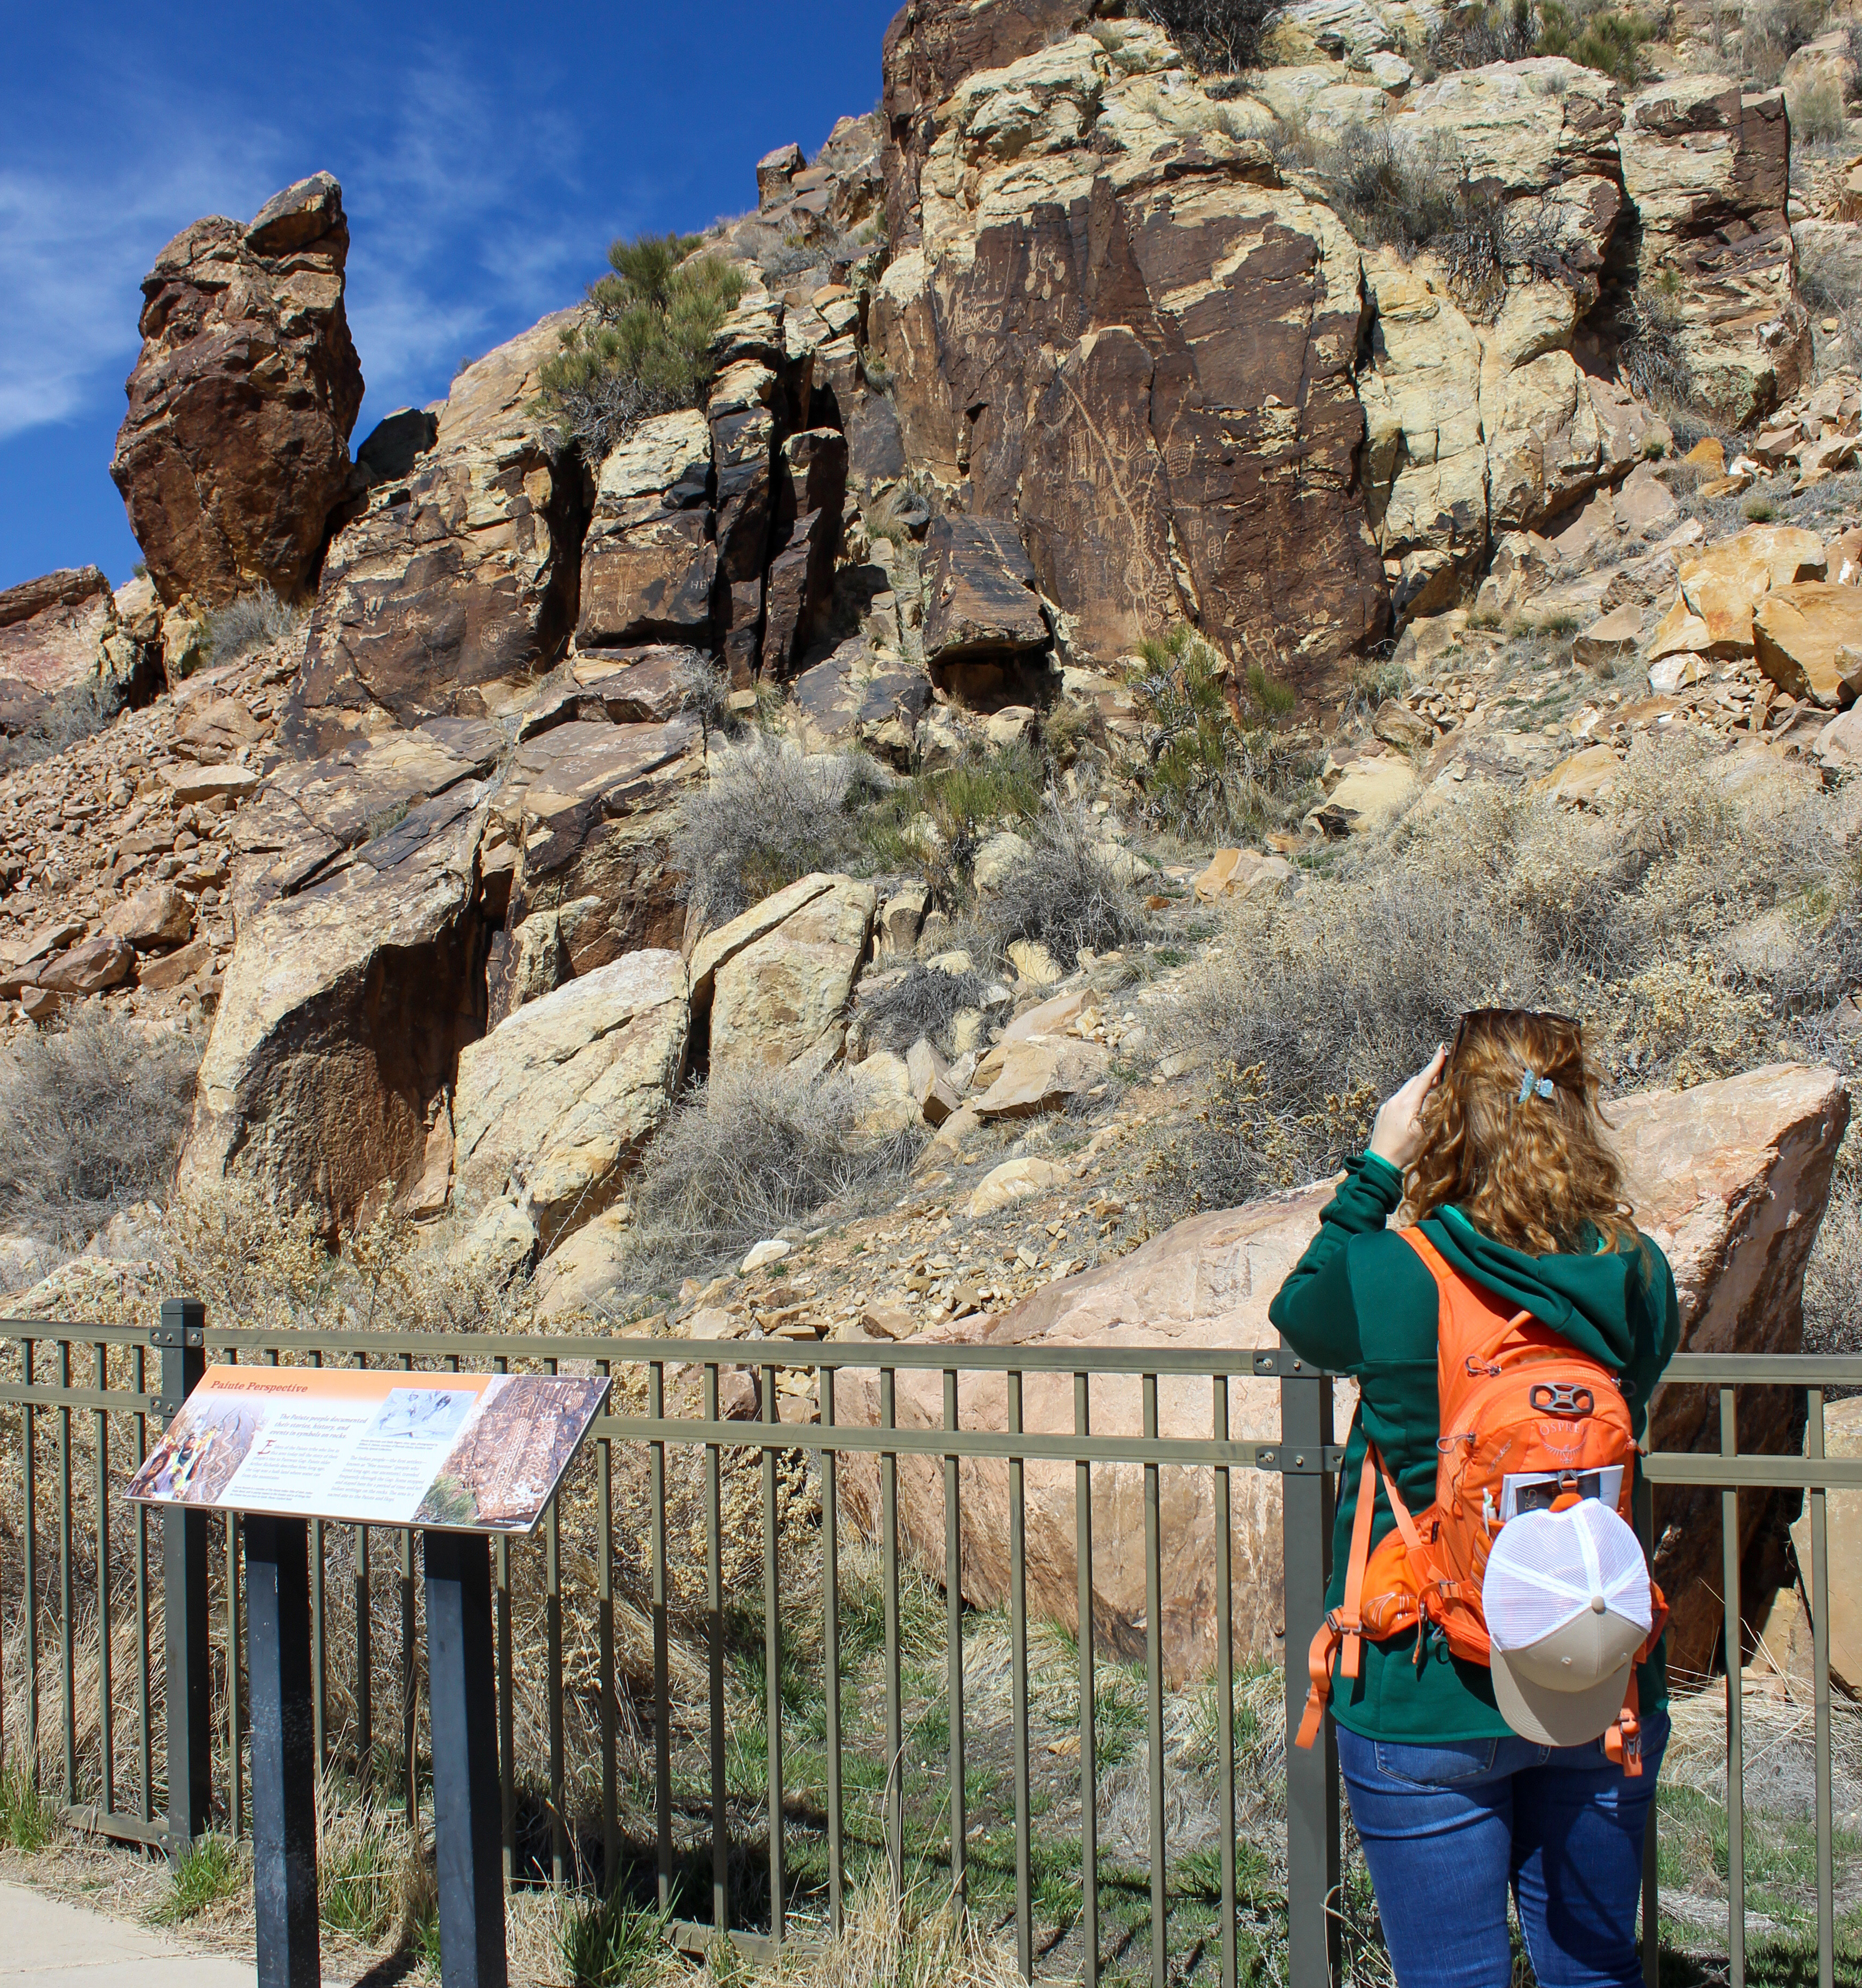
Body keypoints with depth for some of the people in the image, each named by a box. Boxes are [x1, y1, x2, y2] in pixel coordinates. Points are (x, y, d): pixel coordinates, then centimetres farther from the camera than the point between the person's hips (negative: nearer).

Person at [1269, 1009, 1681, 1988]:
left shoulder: (1391, 1279, -19)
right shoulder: (1638, 1277, -9)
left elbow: (1298, 1310, 3)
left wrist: (1378, 1165, 3)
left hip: (1427, 1698, -3)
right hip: (1601, 1693, 4)